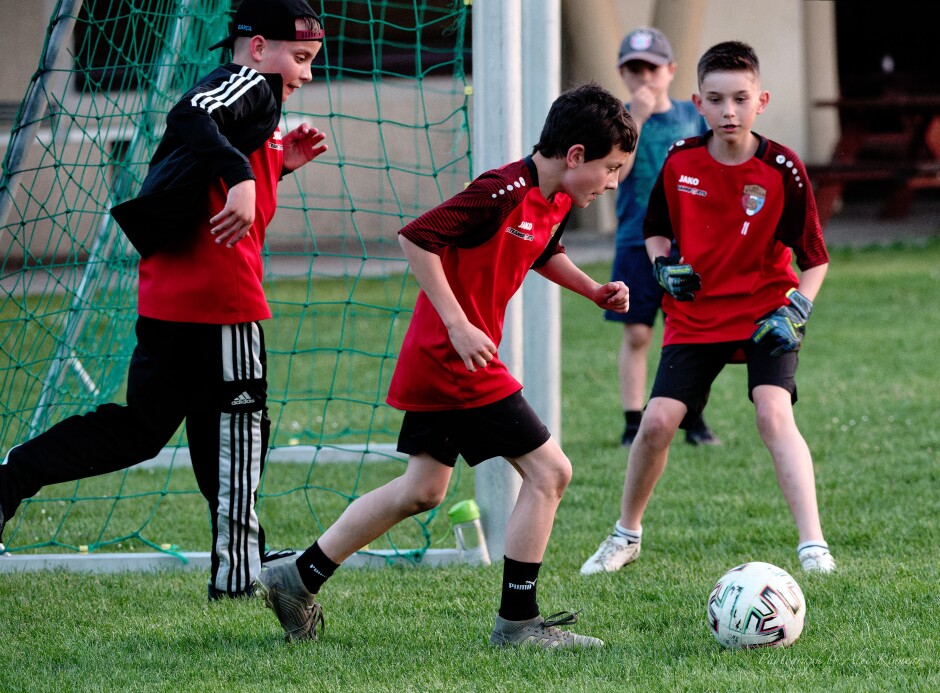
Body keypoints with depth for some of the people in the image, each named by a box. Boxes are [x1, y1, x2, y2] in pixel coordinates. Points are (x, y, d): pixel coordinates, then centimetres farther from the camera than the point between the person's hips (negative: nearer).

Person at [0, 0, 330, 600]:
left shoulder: (248, 96, 23)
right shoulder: (249, 85, -6)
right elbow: (193, 117, -28)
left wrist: (278, 162, 20)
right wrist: (242, 176, -39)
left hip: (168, 296, 9)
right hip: (218, 292, -9)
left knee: (141, 425, 12)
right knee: (235, 425, 0)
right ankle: (236, 574, 4)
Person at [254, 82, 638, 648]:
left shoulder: (556, 203, 8)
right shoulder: (504, 192, -21)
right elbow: (416, 238, -23)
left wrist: (593, 289, 14)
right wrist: (458, 326, -25)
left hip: (436, 361, 10)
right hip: (458, 361, -10)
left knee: (423, 489, 16)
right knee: (549, 471, -7)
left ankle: (299, 579, 21)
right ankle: (518, 623, -2)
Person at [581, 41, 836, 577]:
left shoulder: (782, 170, -13)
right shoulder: (681, 162, -5)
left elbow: (815, 257, -5)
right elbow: (656, 230, 13)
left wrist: (797, 310, -20)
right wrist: (664, 267, -8)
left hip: (765, 312, -2)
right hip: (696, 316, 3)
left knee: (774, 413, -24)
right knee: (658, 420, -8)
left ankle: (813, 546, -26)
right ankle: (626, 535, 16)